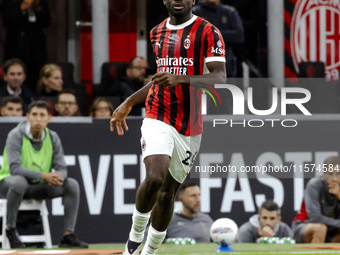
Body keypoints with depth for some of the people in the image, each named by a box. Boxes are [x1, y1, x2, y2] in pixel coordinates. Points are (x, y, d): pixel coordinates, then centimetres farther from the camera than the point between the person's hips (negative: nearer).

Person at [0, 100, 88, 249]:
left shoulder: (53, 138, 1)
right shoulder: (16, 136, -16)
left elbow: (62, 169, 0)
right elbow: (14, 168, -26)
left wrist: (57, 176, -27)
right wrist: (43, 175, -35)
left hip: (39, 186, 5)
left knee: (72, 184, -11)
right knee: (19, 181, -40)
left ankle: (68, 235, -12)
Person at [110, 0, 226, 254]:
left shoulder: (208, 32, -4)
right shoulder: (157, 32, 12)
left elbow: (220, 78, -16)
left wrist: (180, 79, -29)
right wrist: (128, 103, 30)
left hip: (191, 126, -1)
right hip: (158, 118, 1)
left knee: (168, 191, 5)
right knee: (155, 178, -23)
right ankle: (136, 234, -2)